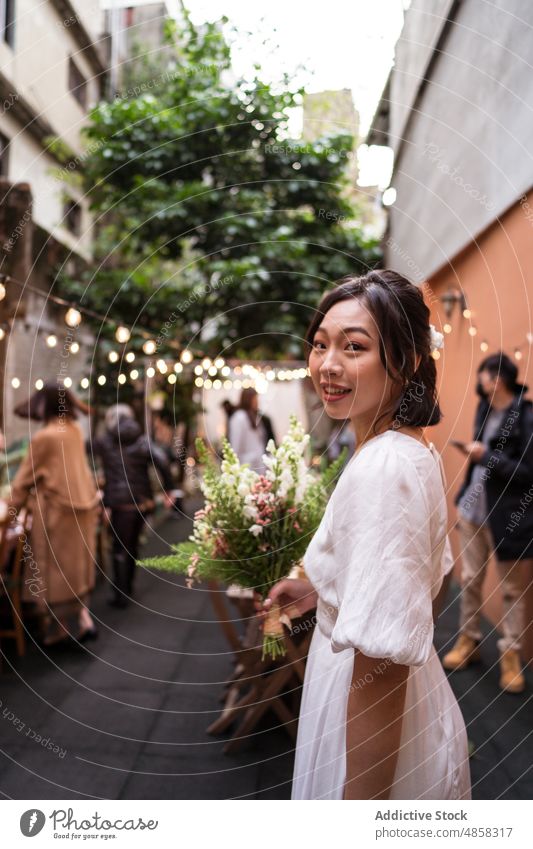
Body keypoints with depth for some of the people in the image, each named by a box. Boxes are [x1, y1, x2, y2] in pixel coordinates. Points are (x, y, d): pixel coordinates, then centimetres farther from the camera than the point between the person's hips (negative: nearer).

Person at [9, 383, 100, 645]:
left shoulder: (44, 437, -17)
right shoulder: (75, 430, 5)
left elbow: (26, 475, -8)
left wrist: (12, 506, 4)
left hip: (55, 508, -7)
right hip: (81, 504, 7)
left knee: (52, 568, 4)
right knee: (75, 565, 16)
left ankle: (58, 626, 10)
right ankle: (84, 620, 15)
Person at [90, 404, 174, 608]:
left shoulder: (103, 442, 4)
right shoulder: (143, 441, 6)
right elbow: (161, 460, -8)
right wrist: (168, 489, -6)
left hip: (119, 502, -3)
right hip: (142, 501, 3)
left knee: (120, 548, 3)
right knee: (132, 544, 18)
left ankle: (121, 595, 3)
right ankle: (128, 588, 31)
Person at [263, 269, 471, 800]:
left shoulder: (382, 468, -29)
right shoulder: (417, 448, 1)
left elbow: (381, 666, -30)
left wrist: (361, 797, -25)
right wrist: (318, 590, 12)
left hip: (373, 726, -9)